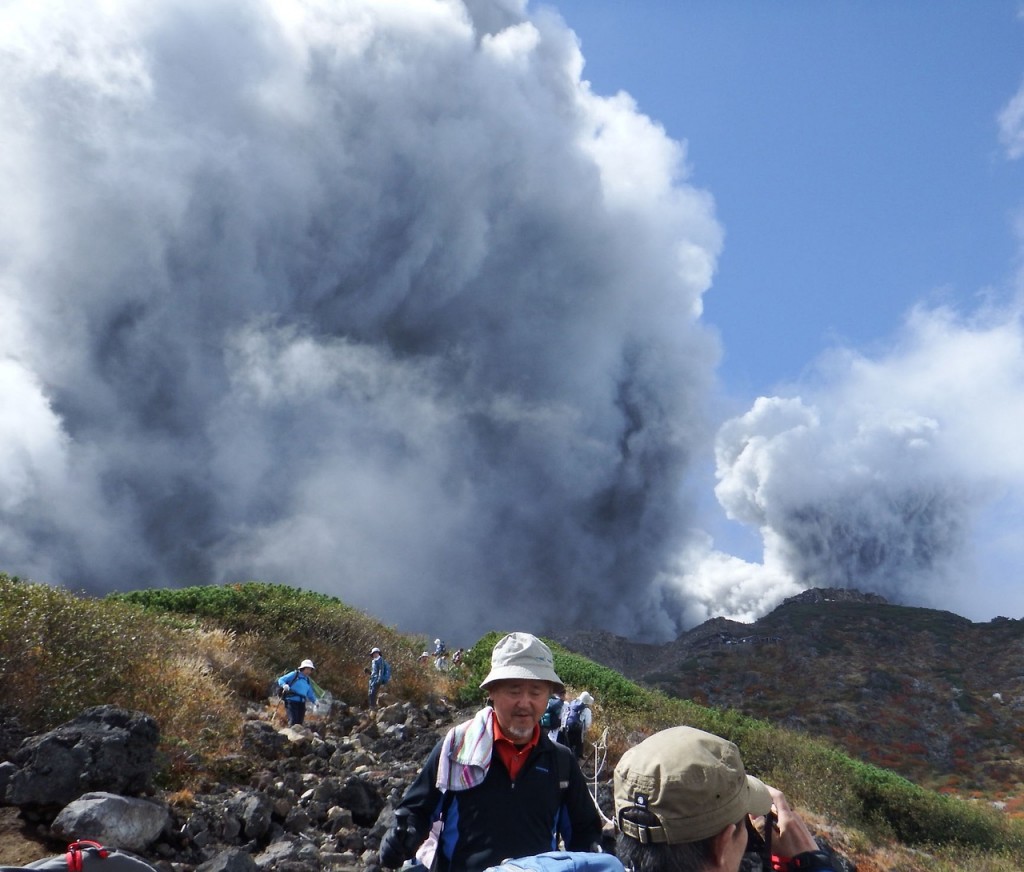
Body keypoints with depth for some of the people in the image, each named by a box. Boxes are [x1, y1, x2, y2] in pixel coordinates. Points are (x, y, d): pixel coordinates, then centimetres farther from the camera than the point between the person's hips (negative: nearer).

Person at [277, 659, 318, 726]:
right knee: (293, 721, -19)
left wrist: (314, 701, 9)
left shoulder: (308, 681, 20)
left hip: (301, 703, 7)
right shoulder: (294, 674, 2)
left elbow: (310, 694, 26)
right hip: (291, 701, -6)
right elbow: (281, 680, -1)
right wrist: (284, 685, -23)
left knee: (299, 723, 3)